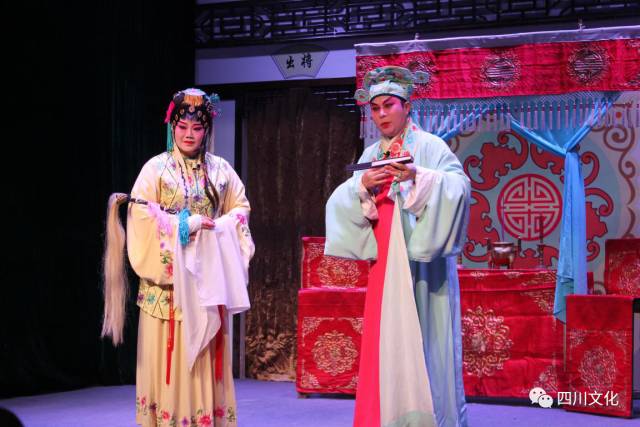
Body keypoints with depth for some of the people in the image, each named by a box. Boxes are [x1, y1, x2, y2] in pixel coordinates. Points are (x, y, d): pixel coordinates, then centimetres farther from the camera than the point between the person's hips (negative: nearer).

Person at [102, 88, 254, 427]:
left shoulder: (220, 169, 10)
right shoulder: (156, 168, 0)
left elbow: (240, 208, 11)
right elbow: (141, 215, -8)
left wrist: (219, 228, -8)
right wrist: (187, 224, -14)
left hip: (208, 275, 3)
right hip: (168, 274, -3)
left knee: (206, 354, 4)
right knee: (168, 353, -4)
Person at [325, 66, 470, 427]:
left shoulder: (430, 146, -2)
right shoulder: (371, 155, 15)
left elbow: (460, 186, -17)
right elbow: (341, 201, 7)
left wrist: (418, 176, -29)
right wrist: (363, 186, -12)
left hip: (421, 261, -5)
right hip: (385, 261, 5)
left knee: (422, 340, -7)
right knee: (386, 340, 4)